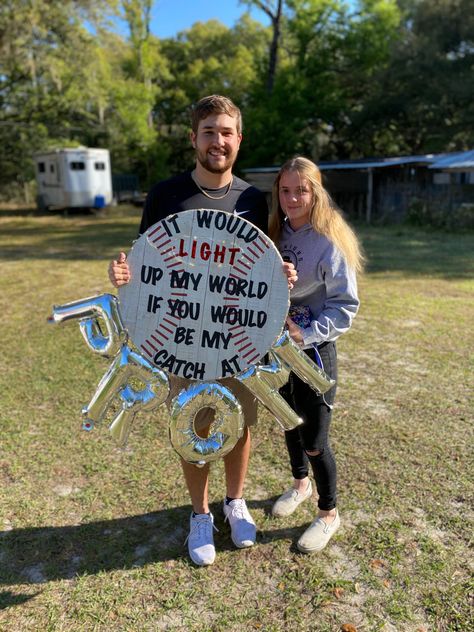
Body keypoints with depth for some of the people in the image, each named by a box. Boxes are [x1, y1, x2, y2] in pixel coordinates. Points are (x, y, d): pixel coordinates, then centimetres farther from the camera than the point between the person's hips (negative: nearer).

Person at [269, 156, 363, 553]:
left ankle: (329, 514, 30)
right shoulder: (277, 235, 3)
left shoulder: (330, 243, -16)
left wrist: (306, 334, -26)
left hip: (315, 352, -6)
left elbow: (346, 306, -16)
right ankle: (300, 484, 50)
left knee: (314, 441, 4)